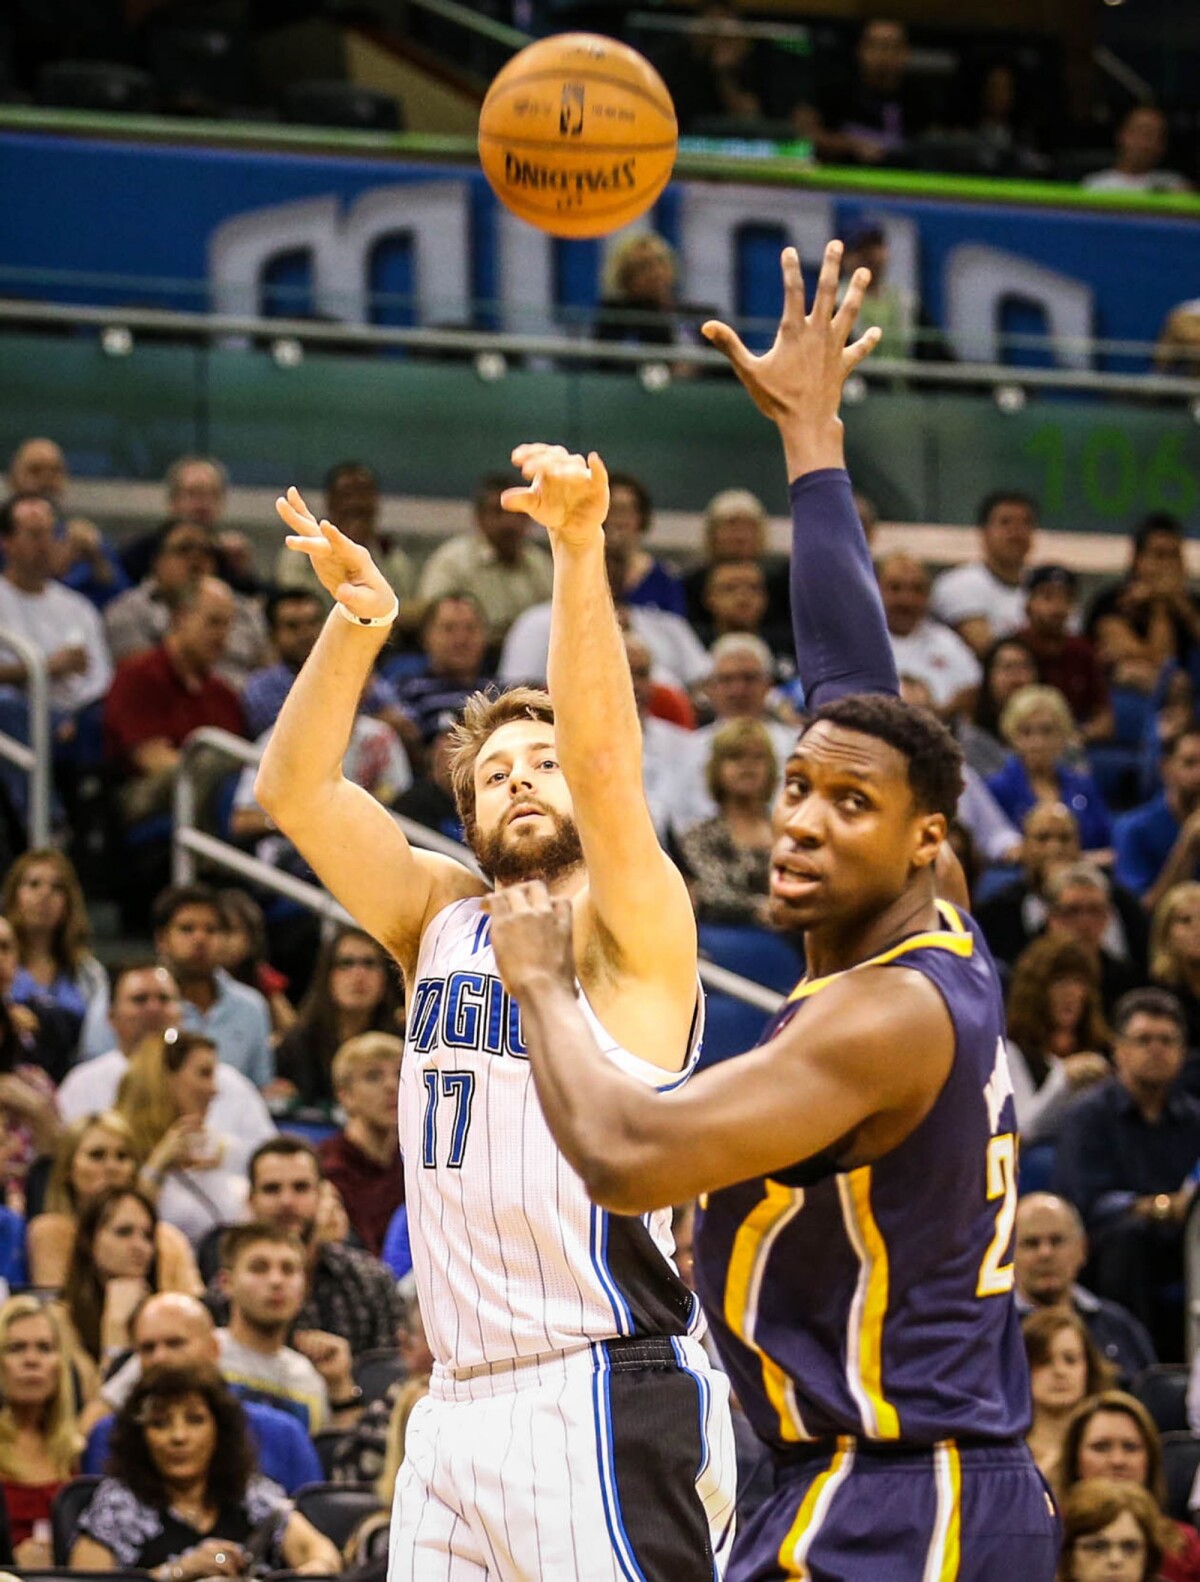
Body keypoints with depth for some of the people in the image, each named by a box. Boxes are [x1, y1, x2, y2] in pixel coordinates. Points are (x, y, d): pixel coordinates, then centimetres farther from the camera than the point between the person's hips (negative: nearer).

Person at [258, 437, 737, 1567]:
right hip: (458, 1409, 6)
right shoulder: (441, 918, 16)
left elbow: (603, 758, -18)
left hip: (606, 1399, -6)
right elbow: (293, 791, 7)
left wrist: (579, 550, -30)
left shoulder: (626, 927, -1)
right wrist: (357, 621, -8)